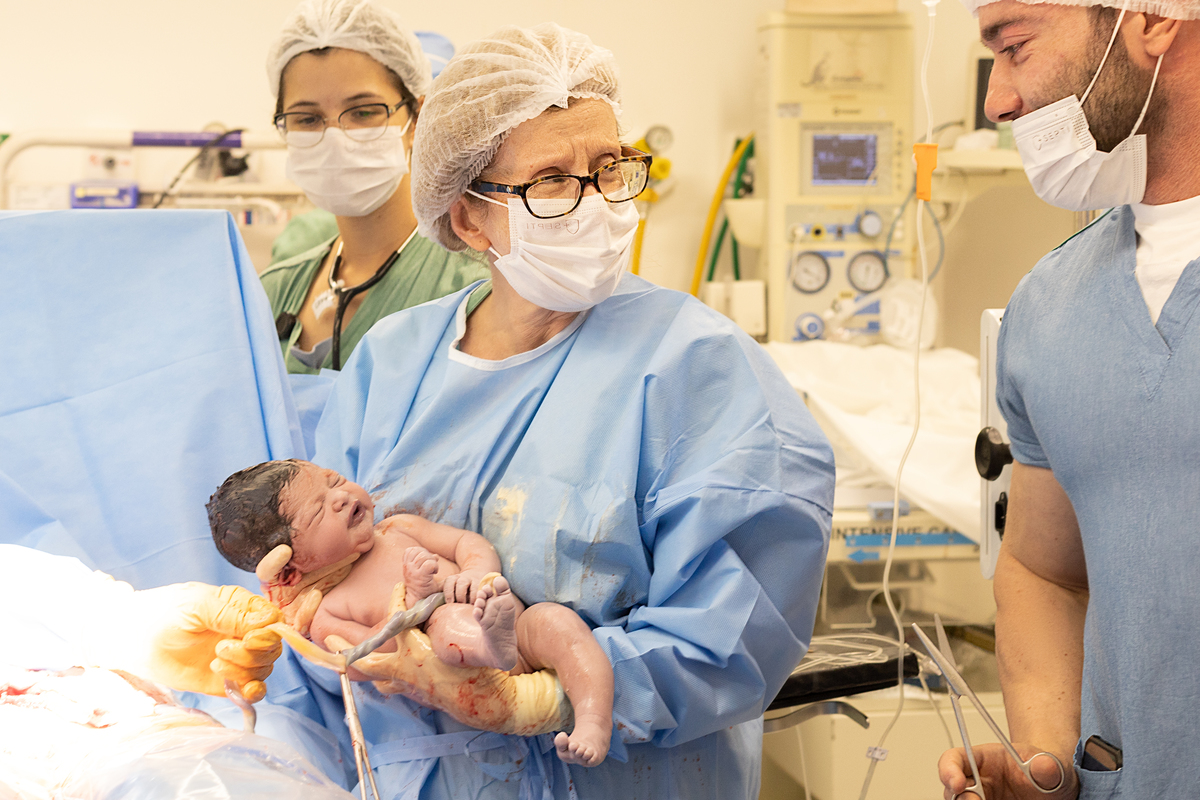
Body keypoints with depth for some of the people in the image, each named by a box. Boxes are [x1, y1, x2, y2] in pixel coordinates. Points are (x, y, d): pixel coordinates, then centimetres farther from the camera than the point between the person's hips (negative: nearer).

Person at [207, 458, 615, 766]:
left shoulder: (396, 531, 15)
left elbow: (470, 542, 11)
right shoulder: (326, 615, -1)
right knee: (449, 622, -33)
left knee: (554, 618, -26)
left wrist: (478, 572, -13)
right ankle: (490, 646, -68)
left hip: (521, 626, 5)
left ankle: (593, 723, -43)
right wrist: (414, 598, -22)